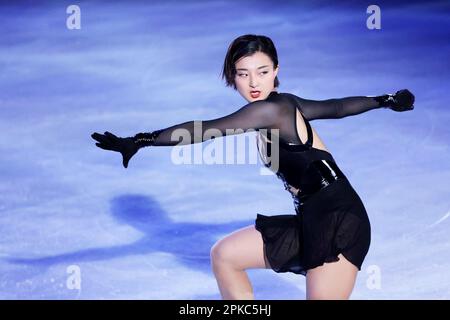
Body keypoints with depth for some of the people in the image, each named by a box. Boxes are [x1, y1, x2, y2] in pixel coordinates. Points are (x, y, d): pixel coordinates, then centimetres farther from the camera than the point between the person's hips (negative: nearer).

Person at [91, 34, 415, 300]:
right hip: (312, 219, 10)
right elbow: (337, 107, 24)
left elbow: (206, 129, -21)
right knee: (224, 255, 9)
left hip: (338, 219, -10)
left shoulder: (272, 109, -16)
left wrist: (137, 141, -21)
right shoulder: (286, 104, 10)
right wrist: (385, 100, 40)